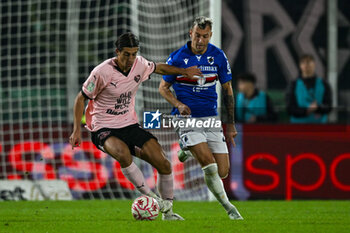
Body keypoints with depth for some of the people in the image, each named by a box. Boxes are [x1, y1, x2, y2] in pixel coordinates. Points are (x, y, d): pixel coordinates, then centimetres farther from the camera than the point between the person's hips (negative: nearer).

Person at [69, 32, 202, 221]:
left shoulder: (139, 64, -2)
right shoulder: (102, 72, -18)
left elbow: (159, 68, 23)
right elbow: (81, 98, -7)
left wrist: (184, 71, 14)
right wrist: (76, 130, -11)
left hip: (130, 126, 6)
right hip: (104, 130, -6)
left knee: (163, 164, -8)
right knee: (123, 154, -39)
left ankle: (167, 211, 12)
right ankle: (149, 196, -21)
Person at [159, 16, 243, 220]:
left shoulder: (218, 56, 2)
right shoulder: (177, 58, -6)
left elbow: (227, 89, 11)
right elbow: (163, 88, 5)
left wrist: (231, 124, 10)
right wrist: (178, 104, -15)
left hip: (211, 118, 4)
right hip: (187, 118, -4)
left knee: (223, 172, -2)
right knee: (209, 163, -22)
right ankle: (228, 206, -6)